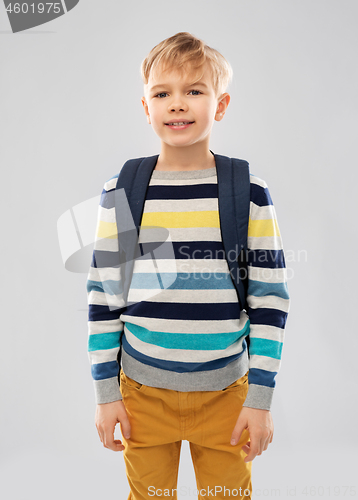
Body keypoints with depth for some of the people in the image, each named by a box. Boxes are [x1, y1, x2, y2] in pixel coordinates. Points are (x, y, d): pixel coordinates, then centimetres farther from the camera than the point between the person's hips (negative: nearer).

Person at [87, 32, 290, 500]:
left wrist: (260, 397, -5)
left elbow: (270, 299, -4)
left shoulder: (249, 192, -7)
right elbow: (102, 297, 0)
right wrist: (105, 392, 1)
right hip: (142, 390, 1)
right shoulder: (120, 193, -4)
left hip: (225, 392, 0)